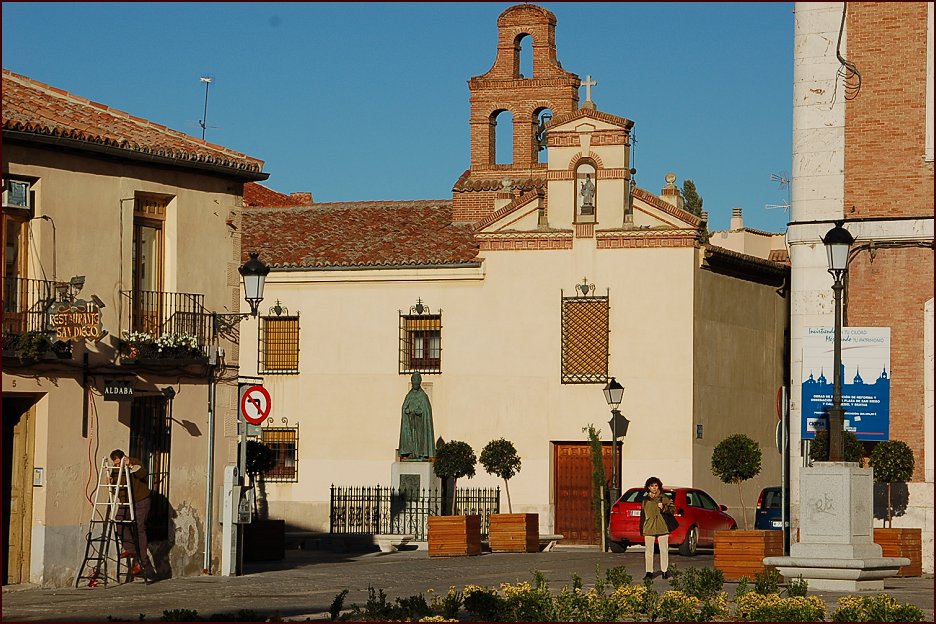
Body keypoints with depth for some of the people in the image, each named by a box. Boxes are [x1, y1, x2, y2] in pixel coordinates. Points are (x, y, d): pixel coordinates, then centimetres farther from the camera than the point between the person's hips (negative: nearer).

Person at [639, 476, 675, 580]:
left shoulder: (664, 498, 4)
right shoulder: (645, 499, 11)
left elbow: (672, 508, 3)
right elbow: (643, 514, 17)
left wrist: (664, 508, -16)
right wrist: (641, 529, 15)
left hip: (662, 527, -2)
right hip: (649, 528, 2)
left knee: (664, 550, 0)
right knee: (649, 551, 0)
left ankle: (665, 571, 10)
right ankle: (649, 572, 5)